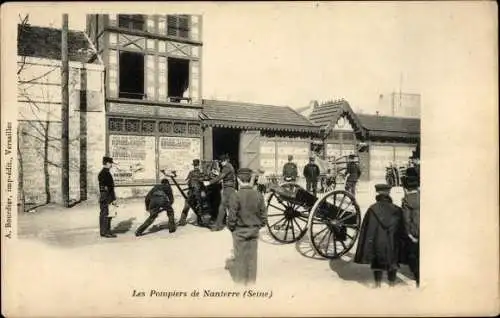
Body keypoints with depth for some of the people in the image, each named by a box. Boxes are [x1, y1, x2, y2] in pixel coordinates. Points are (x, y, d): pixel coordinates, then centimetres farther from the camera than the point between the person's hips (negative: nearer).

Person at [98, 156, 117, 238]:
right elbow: (110, 187, -19)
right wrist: (114, 199, -17)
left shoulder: (101, 173, 16)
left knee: (103, 214, 13)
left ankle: (103, 231, 19)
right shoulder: (106, 173, -16)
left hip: (102, 197, 10)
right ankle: (106, 232, -2)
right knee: (107, 214, -6)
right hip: (107, 197, -10)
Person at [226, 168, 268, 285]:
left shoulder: (236, 196, -18)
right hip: (254, 231, 3)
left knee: (240, 257, 13)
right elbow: (263, 214, -1)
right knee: (252, 257, 14)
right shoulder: (258, 195, -6)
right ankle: (251, 281, 26)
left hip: (240, 231, -3)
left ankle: (240, 281, 25)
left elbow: (232, 216, -15)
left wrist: (231, 227, 2)